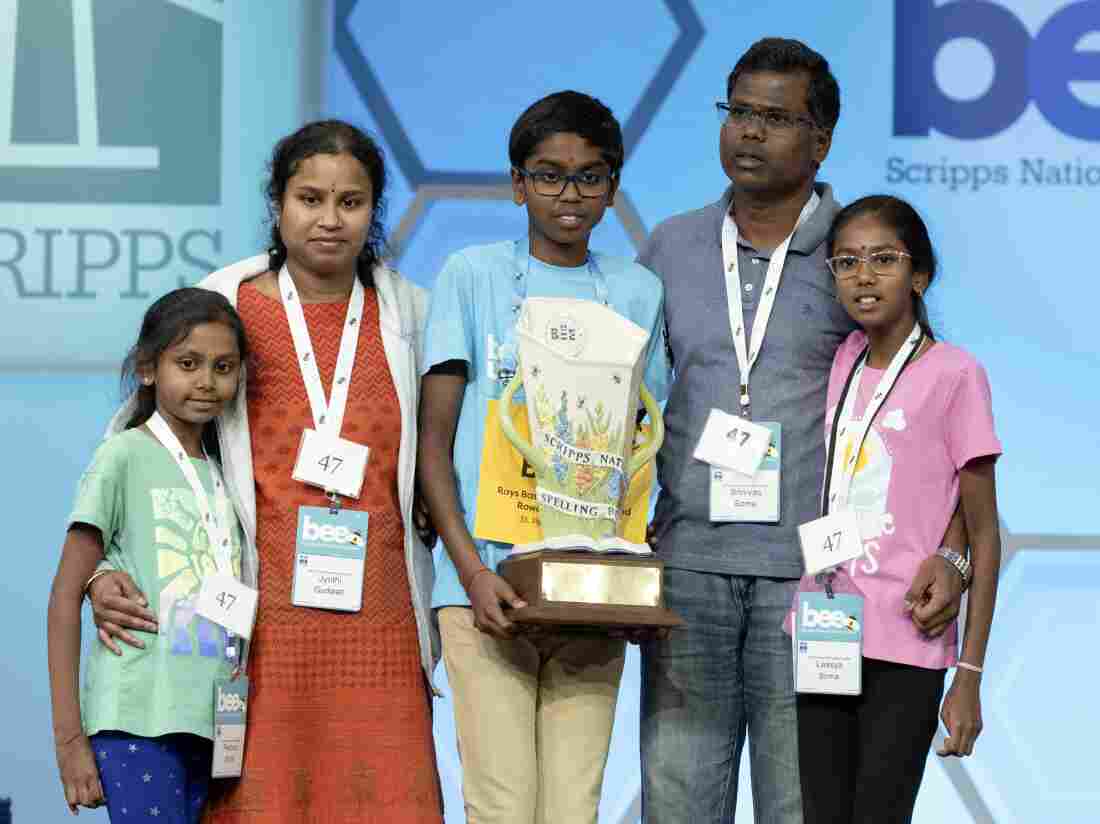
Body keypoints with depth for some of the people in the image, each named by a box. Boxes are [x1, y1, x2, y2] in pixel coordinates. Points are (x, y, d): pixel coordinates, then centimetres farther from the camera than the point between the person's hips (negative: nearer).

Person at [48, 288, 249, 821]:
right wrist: (68, 736, -8)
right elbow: (66, 597, -4)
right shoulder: (125, 456, -2)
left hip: (208, 726, 6)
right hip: (139, 719, -6)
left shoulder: (222, 474, 15)